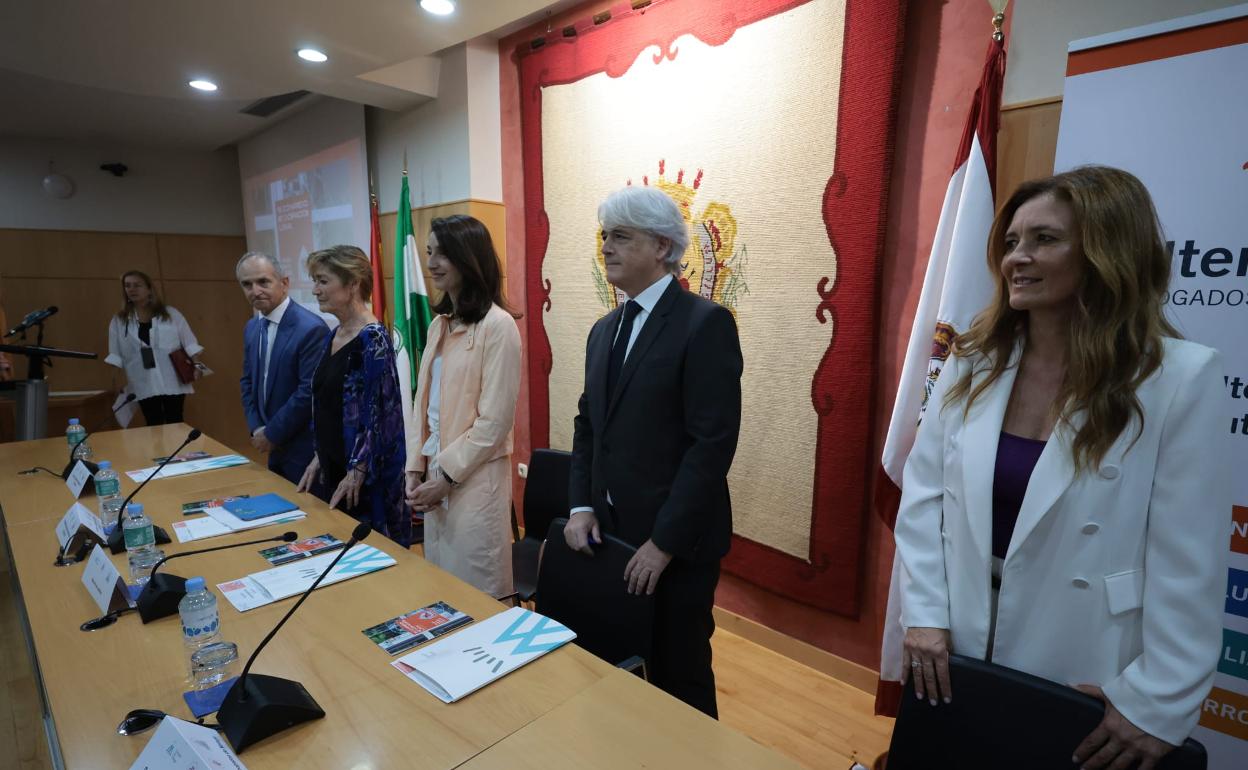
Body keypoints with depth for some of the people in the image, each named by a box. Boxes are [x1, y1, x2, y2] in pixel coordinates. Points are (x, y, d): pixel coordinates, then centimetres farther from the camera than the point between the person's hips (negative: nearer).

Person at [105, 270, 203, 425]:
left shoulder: (171, 314, 3)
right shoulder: (119, 321, 8)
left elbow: (189, 342, 1)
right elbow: (115, 355, 9)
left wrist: (196, 364, -9)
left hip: (172, 382, -1)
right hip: (144, 385, 2)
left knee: (175, 424, 4)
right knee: (154, 427, 5)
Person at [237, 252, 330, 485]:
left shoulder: (311, 328, -19)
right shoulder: (251, 327, 8)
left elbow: (310, 391, -21)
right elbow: (248, 381, 15)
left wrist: (272, 433, -12)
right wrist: (256, 428, 2)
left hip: (305, 449, -7)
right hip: (275, 448, 8)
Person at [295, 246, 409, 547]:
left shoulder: (373, 338, -17)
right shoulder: (334, 336, 9)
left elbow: (380, 411, -19)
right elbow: (324, 405, 15)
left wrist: (357, 473, -17)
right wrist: (318, 457, 13)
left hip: (367, 474, -8)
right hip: (332, 466, 8)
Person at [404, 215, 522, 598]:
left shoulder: (497, 325, -14)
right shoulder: (439, 324, 11)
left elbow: (495, 420, -16)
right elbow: (423, 402, 13)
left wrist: (448, 475, -12)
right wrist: (416, 467, 5)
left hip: (475, 478, -7)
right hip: (437, 476, 7)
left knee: (475, 593, 6)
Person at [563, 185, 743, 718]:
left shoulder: (706, 323, -13)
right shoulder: (605, 329, 11)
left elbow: (714, 442, -19)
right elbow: (588, 425, 13)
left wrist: (664, 541, -18)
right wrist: (582, 506, 1)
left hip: (675, 542, -6)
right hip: (611, 530, 7)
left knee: (679, 675, 12)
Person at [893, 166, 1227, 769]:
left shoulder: (1181, 378, -13)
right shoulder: (972, 364, -3)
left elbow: (1189, 567, -13)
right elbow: (922, 495, -4)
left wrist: (1156, 706, -12)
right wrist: (924, 615, -10)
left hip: (1083, 686, -3)